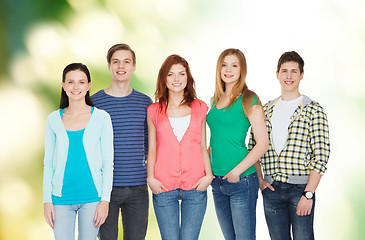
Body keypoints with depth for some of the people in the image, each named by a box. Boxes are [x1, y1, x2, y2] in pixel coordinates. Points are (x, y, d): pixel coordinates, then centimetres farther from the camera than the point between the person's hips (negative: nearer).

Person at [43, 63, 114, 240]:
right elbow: (48, 162, 8)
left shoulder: (101, 118, -1)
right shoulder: (54, 119, 4)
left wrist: (105, 200, -6)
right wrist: (47, 200, 2)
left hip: (91, 196, -1)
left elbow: (108, 162, 0)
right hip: (61, 198, 1)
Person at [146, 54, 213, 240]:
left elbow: (203, 147, 12)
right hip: (164, 188, 0)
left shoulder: (200, 108, 10)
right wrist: (151, 178, -2)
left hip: (195, 186, 0)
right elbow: (152, 149, 10)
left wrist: (208, 175, 0)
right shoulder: (154, 110, 8)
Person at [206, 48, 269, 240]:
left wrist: (237, 171, -16)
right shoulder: (214, 100, 13)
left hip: (241, 181, -6)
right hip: (217, 181, 6)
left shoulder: (249, 100, -7)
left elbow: (263, 144, -11)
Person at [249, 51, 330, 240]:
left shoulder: (313, 110, -2)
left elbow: (321, 155, -8)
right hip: (271, 189, 4)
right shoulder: (265, 110, 12)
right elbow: (253, 148, 17)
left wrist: (308, 194, -13)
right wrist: (259, 179, 3)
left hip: (300, 188, -3)